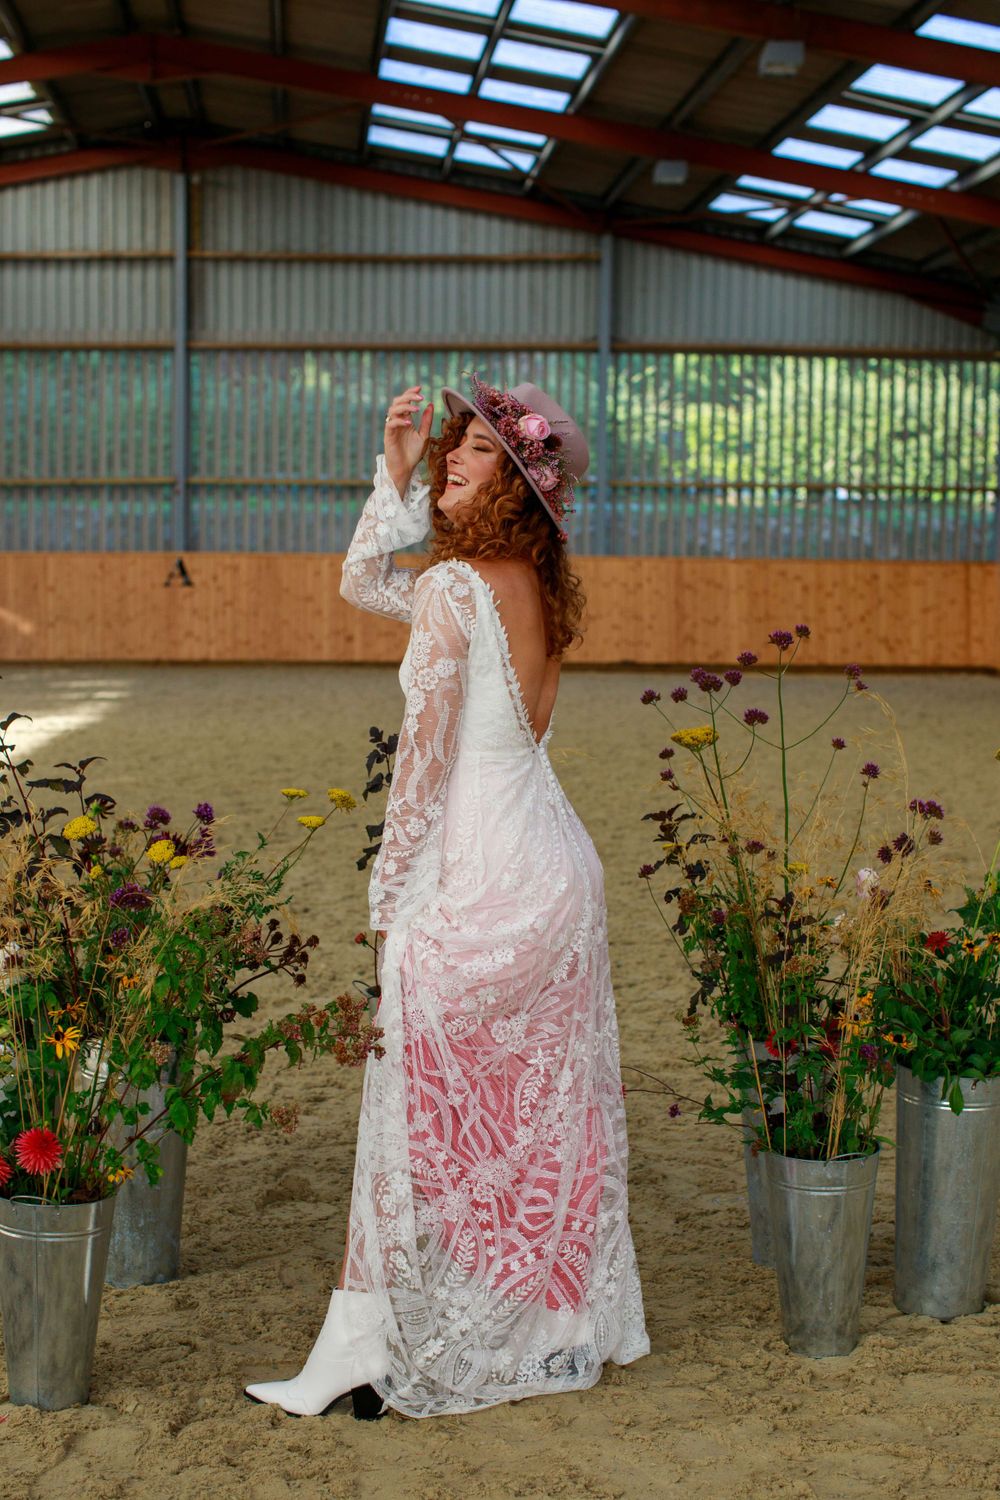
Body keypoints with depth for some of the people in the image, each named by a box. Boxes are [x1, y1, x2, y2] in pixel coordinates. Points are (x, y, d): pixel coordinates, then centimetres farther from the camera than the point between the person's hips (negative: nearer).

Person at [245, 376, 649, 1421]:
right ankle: (561, 1331, 29)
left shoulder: (452, 587, -16)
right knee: (540, 1116, 17)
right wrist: (397, 468, 9)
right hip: (557, 871, 8)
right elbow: (362, 581, 20)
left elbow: (423, 756, -15)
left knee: (431, 1124, 1)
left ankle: (404, 1360, 9)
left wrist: (391, 897, -6)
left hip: (473, 878, -8)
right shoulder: (536, 585, 9)